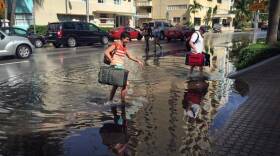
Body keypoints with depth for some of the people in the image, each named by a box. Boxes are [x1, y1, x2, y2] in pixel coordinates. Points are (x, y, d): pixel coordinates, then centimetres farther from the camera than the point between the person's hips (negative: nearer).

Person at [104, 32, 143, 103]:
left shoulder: (124, 47, 14)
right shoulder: (116, 44, -10)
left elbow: (130, 56, 21)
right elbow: (106, 52, -18)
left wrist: (138, 61, 9)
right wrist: (112, 61, -20)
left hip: (121, 67, 9)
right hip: (116, 67, -9)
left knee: (115, 85, 17)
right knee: (125, 85, -9)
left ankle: (110, 101, 28)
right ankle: (123, 102, 0)